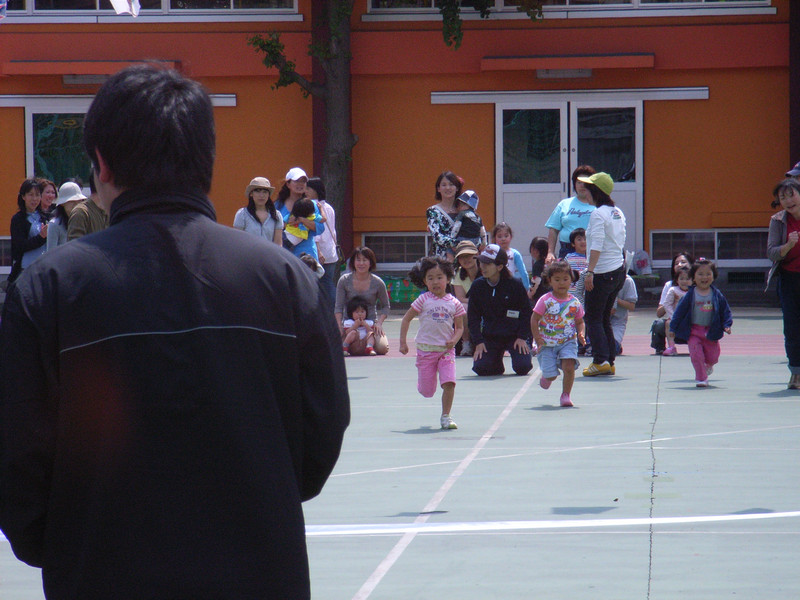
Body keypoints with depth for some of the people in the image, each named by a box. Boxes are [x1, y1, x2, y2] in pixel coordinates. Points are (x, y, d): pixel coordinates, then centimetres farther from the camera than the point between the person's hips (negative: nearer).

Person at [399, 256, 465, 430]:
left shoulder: (454, 303, 3)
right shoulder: (423, 300, -1)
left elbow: (460, 327, 9)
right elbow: (406, 319, 5)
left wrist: (453, 340, -12)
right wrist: (403, 342, 0)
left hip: (446, 349, 1)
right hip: (425, 349, -1)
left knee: (449, 383, -16)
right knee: (427, 391, 2)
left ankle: (445, 416, -2)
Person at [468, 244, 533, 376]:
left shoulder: (515, 285, -9)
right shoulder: (477, 286, -1)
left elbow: (526, 312, -1)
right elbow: (473, 316, 3)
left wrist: (522, 337, -8)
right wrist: (478, 342, -6)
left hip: (514, 335, -2)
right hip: (490, 338, 2)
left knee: (523, 367, -19)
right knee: (481, 368, -16)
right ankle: (497, 358, 18)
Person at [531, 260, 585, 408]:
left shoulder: (574, 303, 2)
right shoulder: (545, 300, -7)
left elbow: (579, 321, 14)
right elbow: (534, 319, -5)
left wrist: (580, 333, -7)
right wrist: (538, 339, -12)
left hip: (568, 342, 2)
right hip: (547, 343, -2)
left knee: (569, 365, -21)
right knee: (551, 374, -5)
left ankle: (565, 395, -4)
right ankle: (546, 377, 35)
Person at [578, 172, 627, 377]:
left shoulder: (598, 214, -13)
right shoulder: (618, 213, 12)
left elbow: (597, 245, -21)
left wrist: (590, 271, -24)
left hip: (602, 273, -8)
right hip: (619, 271, 8)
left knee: (593, 319, -4)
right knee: (605, 319, 14)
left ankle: (601, 360, -13)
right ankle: (610, 362, 11)